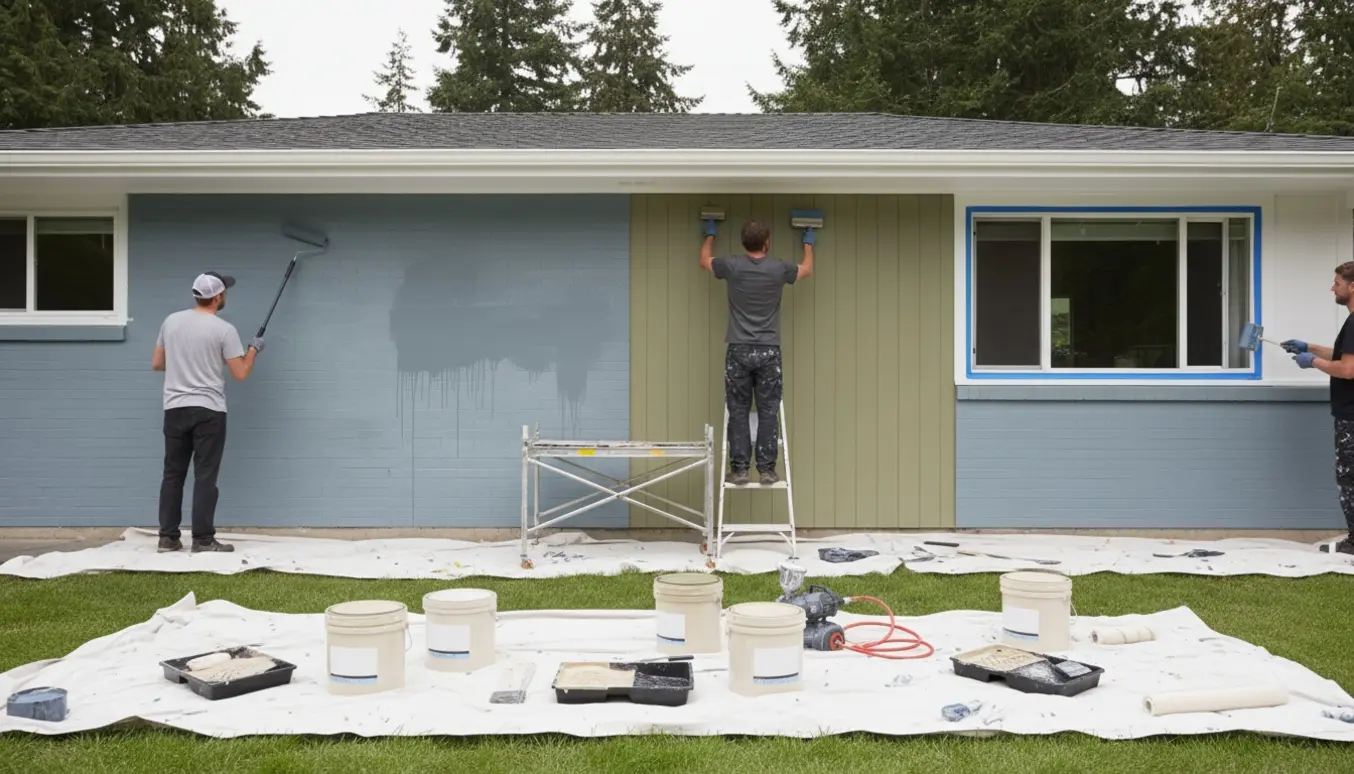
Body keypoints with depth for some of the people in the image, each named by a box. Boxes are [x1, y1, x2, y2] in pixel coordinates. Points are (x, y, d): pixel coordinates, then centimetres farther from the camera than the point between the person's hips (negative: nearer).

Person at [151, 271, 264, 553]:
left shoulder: (171, 321, 7)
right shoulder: (223, 329, -10)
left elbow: (156, 364, 14)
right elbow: (240, 373, -8)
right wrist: (254, 349, 10)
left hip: (175, 409, 5)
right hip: (208, 411, -5)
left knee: (173, 473, 11)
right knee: (205, 476, -2)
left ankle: (168, 537, 13)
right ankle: (202, 539, -1)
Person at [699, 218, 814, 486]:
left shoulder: (732, 266, -3)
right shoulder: (779, 269, -2)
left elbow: (704, 260, 20)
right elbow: (807, 269, 21)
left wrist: (710, 235, 38)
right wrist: (808, 243, 40)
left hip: (738, 351, 0)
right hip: (769, 351, 0)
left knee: (738, 412, 4)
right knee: (768, 412, 4)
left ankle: (739, 469, 3)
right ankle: (767, 469, 4)